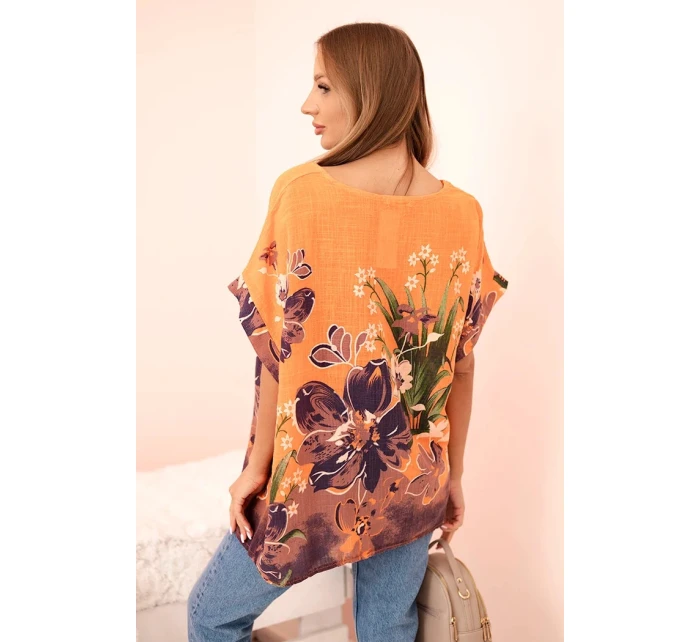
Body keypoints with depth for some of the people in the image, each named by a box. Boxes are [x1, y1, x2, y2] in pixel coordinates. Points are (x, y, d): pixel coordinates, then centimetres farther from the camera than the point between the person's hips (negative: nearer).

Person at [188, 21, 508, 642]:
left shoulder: (300, 190, -17)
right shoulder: (463, 214, -7)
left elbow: (280, 352, -15)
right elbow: (462, 364, -1)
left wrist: (257, 466, -2)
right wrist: (453, 475, 11)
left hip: (313, 475, -4)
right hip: (414, 480, 4)